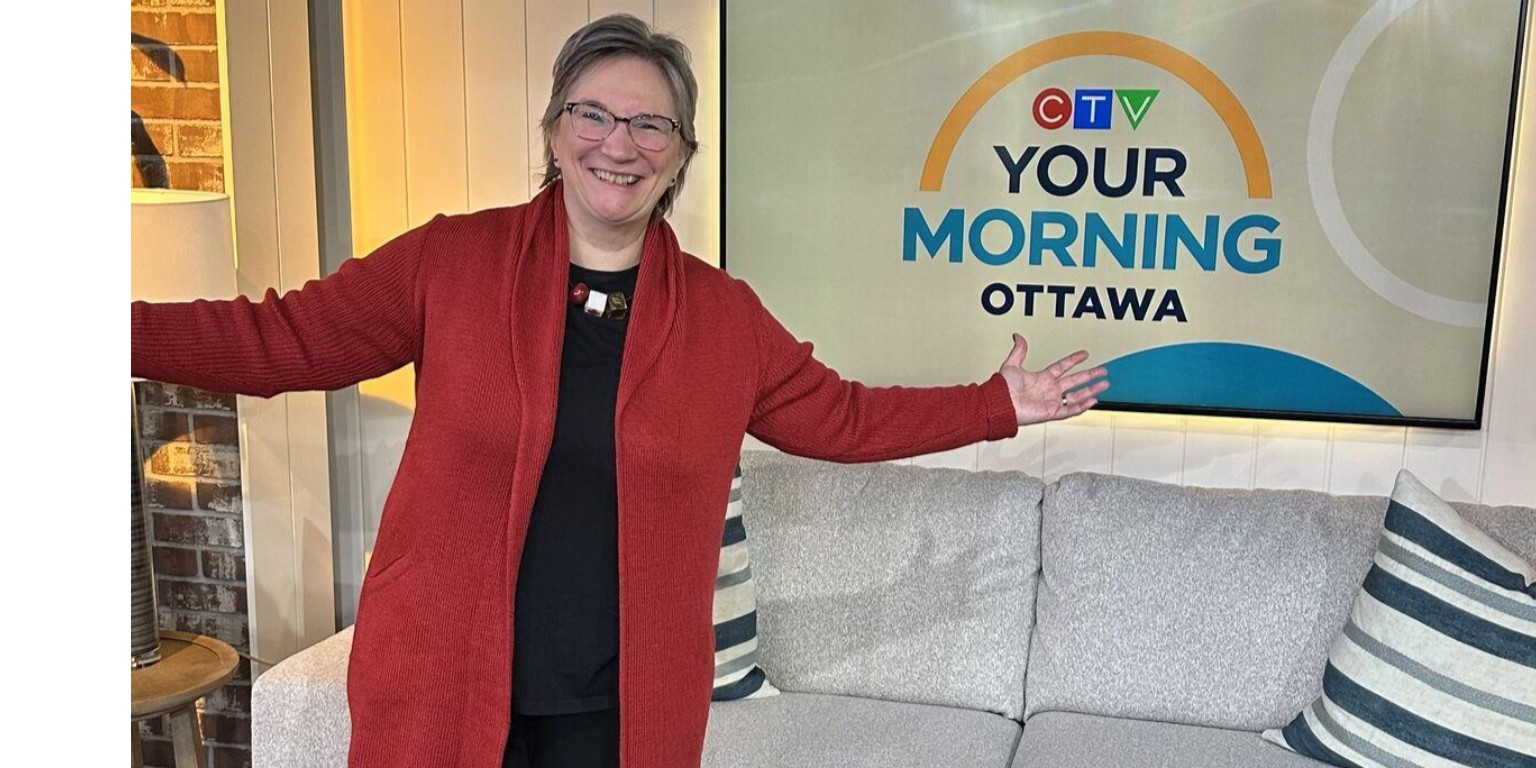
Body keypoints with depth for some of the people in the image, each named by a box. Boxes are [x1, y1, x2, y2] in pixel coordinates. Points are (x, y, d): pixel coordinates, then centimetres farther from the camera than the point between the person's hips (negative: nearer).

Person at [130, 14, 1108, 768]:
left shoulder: (726, 315, 2)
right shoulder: (450, 260, -4)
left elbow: (841, 417, 11)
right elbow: (283, 338, -1)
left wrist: (996, 405, 9)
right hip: (446, 686, -1)